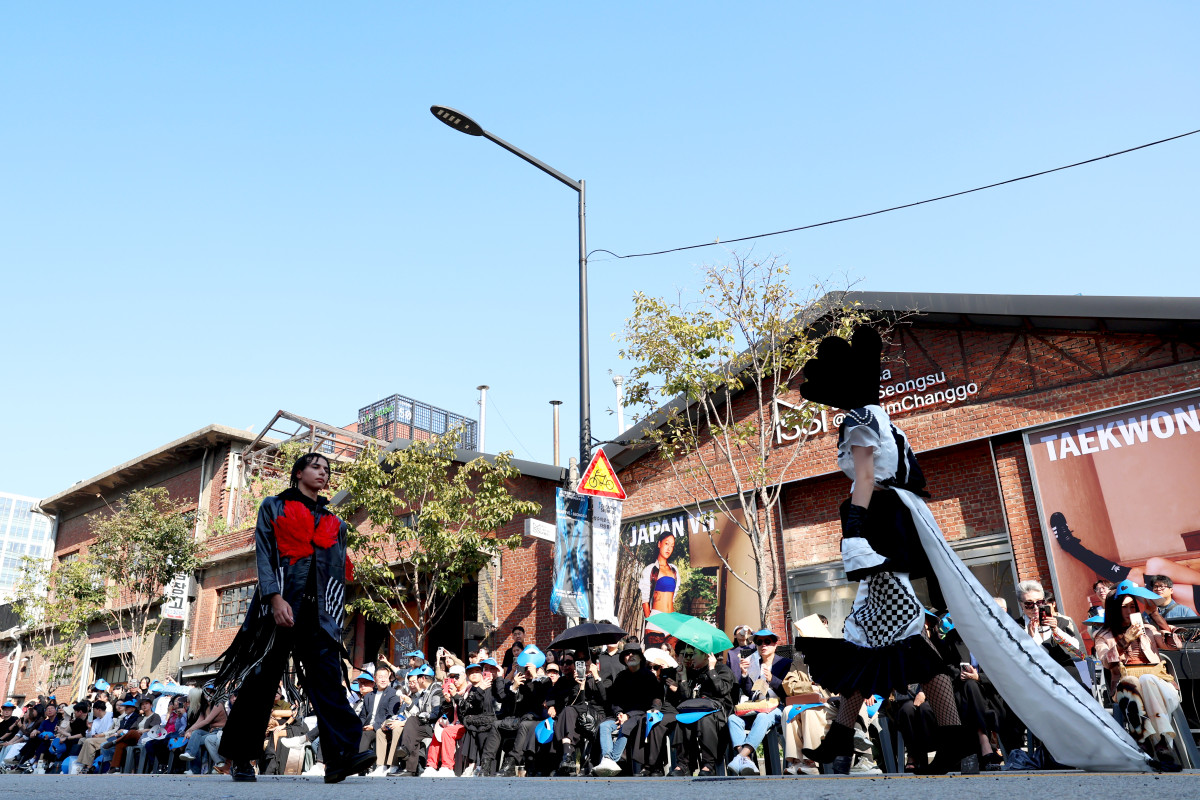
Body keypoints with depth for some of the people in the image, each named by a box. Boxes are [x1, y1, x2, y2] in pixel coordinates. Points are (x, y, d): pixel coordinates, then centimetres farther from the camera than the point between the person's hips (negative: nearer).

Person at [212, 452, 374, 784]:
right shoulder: (274, 507, 13)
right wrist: (275, 598, -14)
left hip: (319, 608, 2)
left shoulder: (334, 522, 22)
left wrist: (337, 616, 9)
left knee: (327, 675, -12)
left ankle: (341, 756, -24)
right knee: (263, 676, 1)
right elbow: (264, 554, 1)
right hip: (281, 603, -2)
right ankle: (240, 758, 17)